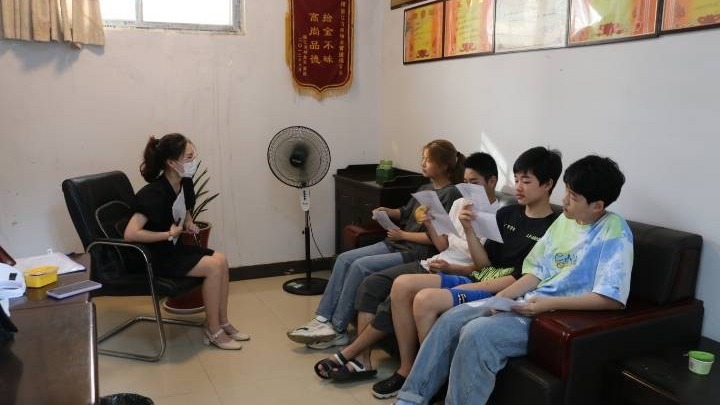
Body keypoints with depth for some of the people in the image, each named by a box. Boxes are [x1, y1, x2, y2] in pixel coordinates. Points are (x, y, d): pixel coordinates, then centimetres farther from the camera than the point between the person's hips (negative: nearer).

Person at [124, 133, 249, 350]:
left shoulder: (184, 184, 0)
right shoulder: (154, 194, -26)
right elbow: (130, 234, -33)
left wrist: (188, 223, 1)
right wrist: (169, 234, -24)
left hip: (172, 248, 8)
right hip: (151, 257, -8)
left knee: (221, 259, -7)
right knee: (213, 266, -19)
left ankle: (222, 323, 4)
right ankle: (213, 332, -5)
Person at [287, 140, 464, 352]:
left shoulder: (451, 194, -10)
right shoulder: (425, 189, 15)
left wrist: (402, 234, -10)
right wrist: (388, 212, 8)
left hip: (416, 253, -9)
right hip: (395, 244, 9)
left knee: (360, 266, -23)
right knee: (344, 259, -6)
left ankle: (337, 330, -12)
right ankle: (323, 319, -6)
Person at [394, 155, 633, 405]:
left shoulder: (614, 232, -11)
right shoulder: (564, 220, 10)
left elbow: (613, 298, -19)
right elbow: (537, 272, 11)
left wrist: (549, 304, -23)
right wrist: (502, 296, -5)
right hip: (528, 301, 8)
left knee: (477, 334, -27)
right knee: (451, 319, -6)